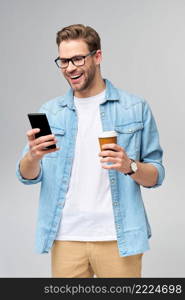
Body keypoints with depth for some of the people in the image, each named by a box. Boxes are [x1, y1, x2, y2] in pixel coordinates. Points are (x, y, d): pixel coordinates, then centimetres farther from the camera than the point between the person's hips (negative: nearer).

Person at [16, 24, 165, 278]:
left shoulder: (136, 108, 1)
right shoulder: (50, 112, 7)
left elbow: (156, 175, 3)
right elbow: (27, 176, 4)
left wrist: (130, 166, -19)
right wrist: (33, 155, -18)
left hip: (117, 237, -2)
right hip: (66, 238, 2)